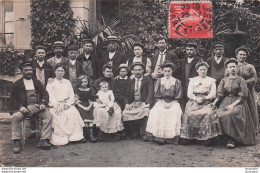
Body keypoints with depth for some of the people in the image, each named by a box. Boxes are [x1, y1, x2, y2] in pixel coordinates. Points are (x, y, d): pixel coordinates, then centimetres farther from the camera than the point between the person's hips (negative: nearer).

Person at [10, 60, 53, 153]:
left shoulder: (37, 82, 21)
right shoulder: (17, 84, 13)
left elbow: (45, 94, 15)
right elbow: (13, 99, 7)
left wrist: (43, 103, -6)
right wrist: (20, 107, -13)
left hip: (37, 107, 2)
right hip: (23, 108, -2)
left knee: (49, 115, -24)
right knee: (15, 117, -32)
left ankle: (44, 141, -24)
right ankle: (16, 142, -24)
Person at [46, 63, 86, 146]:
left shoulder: (67, 82, 20)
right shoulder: (51, 83, 11)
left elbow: (72, 96, 12)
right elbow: (51, 96, -1)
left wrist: (67, 104, -6)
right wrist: (57, 105, -17)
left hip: (67, 104, 2)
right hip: (55, 105, -2)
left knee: (74, 113, -26)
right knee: (59, 115, -31)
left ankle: (76, 135, -25)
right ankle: (60, 138, -29)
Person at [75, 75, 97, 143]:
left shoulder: (89, 90, 14)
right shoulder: (78, 90, 6)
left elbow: (91, 100, 12)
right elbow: (77, 101, -1)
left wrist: (89, 107, -7)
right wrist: (83, 107, -12)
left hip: (88, 106, 2)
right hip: (80, 106, -2)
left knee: (90, 115, -27)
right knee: (84, 114, -30)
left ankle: (91, 134, -33)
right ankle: (90, 134, -31)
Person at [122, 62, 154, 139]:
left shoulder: (148, 80, 6)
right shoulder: (131, 81, 18)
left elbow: (150, 93, -6)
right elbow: (127, 95, 14)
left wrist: (147, 104, -22)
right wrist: (127, 104, -6)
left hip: (143, 103, -3)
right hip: (133, 103, 3)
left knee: (145, 111, -35)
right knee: (125, 113, -24)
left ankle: (143, 133, -18)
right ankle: (133, 133, -9)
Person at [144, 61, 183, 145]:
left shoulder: (177, 82, 8)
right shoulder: (159, 81, 13)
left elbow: (178, 97, 5)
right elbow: (157, 96, 9)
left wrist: (170, 103, -11)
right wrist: (163, 103, -7)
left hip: (173, 103, -1)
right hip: (161, 102, 1)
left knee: (175, 113, -32)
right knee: (155, 112, -29)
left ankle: (170, 137, -29)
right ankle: (158, 135, -25)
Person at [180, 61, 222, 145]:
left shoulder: (211, 80, 18)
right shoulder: (192, 80, 21)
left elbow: (213, 94, 7)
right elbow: (189, 94, 10)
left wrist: (203, 98, -11)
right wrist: (196, 99, -10)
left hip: (206, 103, -1)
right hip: (193, 102, 1)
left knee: (207, 114, -33)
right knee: (189, 114, -29)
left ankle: (206, 138, -27)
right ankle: (186, 138, -21)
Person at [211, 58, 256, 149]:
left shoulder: (241, 80, 4)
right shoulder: (224, 80, 15)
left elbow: (244, 95, -4)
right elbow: (220, 94, 8)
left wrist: (233, 104, -16)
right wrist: (214, 103, -10)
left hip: (238, 102, -3)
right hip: (226, 101, 3)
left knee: (231, 113, -34)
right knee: (220, 114, -26)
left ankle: (231, 139, -27)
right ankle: (229, 138, -19)